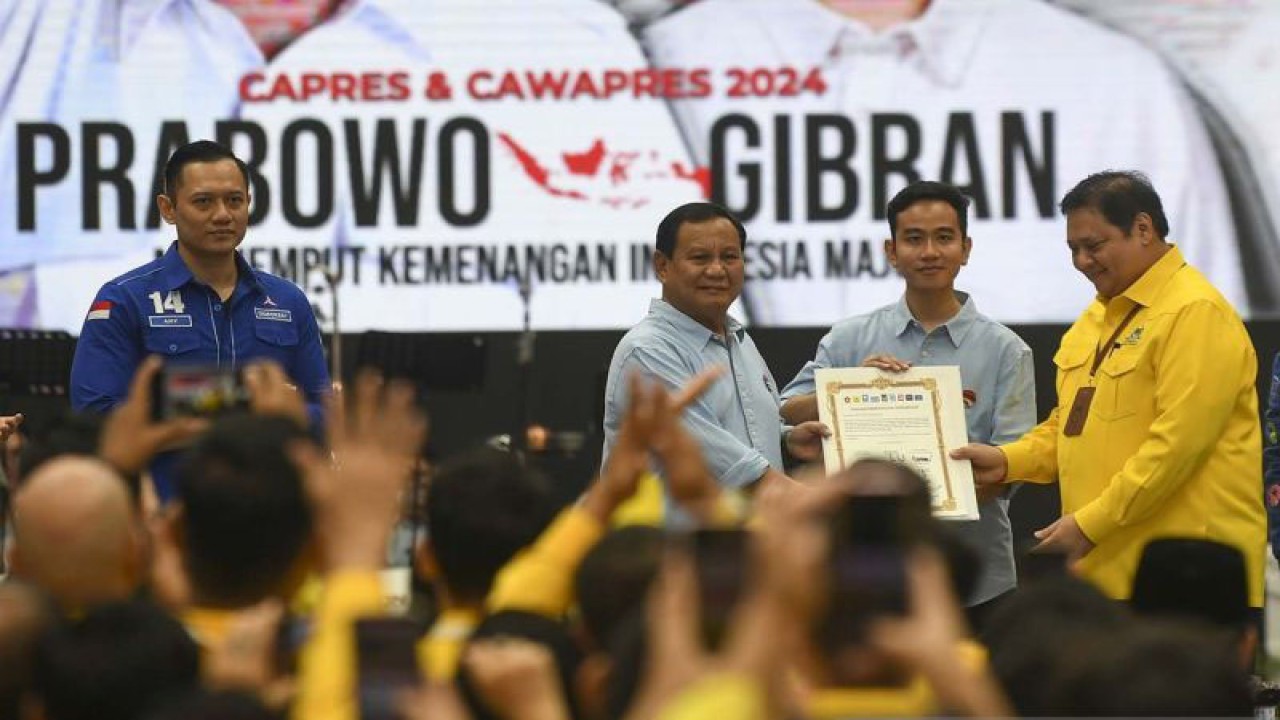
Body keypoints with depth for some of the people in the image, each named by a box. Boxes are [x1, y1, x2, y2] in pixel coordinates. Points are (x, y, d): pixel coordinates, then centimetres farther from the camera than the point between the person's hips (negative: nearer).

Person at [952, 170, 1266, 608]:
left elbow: (1178, 443, -19)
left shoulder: (1195, 313, -12)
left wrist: (1091, 523, -19)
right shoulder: (1096, 318, 18)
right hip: (1105, 569, 8)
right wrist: (1007, 461, 5)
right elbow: (1070, 424, 24)